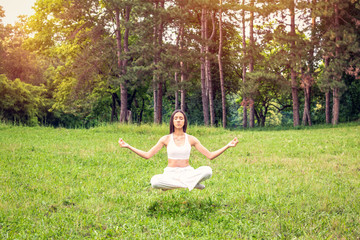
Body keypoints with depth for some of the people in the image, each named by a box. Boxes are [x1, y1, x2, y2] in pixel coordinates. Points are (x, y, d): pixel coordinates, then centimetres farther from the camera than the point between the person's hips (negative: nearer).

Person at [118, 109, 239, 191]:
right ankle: (190, 185, -20)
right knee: (155, 181, -36)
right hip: (170, 174, 0)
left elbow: (210, 155, 2)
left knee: (207, 171, -31)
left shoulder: (191, 139, 5)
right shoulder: (166, 139, 4)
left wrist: (228, 145, -6)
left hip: (187, 173, 1)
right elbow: (147, 155, 1)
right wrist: (128, 146, -6)